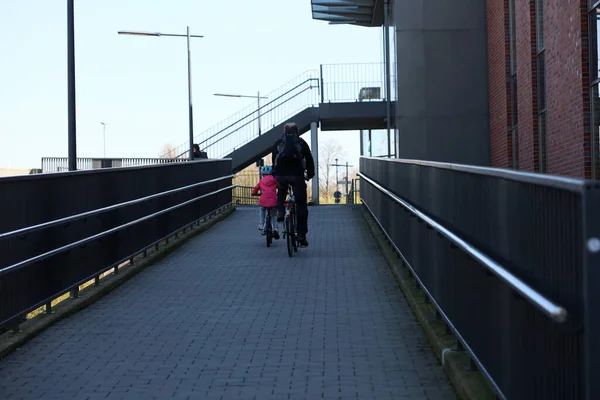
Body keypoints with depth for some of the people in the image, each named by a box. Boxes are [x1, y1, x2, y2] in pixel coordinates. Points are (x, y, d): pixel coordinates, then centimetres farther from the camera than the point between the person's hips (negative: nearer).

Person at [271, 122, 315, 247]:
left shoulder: (278, 143, 18)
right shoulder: (301, 142, 14)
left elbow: (274, 159, 19)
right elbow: (309, 159, 15)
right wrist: (310, 174, 28)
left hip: (280, 174, 2)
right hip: (296, 175, -2)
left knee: (281, 191, 37)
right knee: (301, 206, 5)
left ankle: (280, 212, 13)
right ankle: (301, 236, -1)